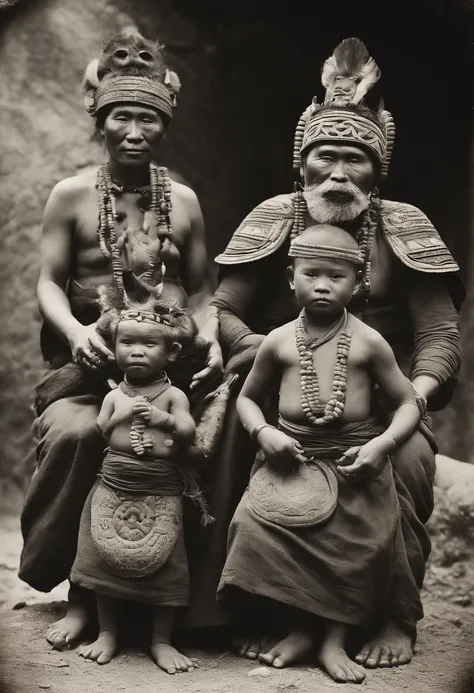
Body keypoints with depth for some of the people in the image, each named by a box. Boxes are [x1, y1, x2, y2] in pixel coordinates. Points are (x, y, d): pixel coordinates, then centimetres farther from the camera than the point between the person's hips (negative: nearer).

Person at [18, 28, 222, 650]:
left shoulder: (183, 201, 13)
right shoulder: (71, 195, 6)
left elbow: (201, 292, 15)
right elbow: (49, 282, 2)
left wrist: (211, 340, -6)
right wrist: (75, 330, -18)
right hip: (89, 360, -2)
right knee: (74, 432, -33)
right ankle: (81, 590, -11)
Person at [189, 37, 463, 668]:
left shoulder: (402, 228, 0)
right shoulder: (275, 219, 3)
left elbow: (439, 336, -5)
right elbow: (221, 310, -1)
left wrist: (415, 397, -25)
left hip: (380, 402, -1)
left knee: (407, 455, -30)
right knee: (240, 442, -27)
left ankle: (394, 616, -11)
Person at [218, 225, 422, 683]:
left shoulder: (367, 342, -2)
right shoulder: (279, 341, 4)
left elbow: (408, 404, 3)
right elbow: (247, 397, 16)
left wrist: (383, 444, -15)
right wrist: (264, 433, -5)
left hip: (353, 461, -1)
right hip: (293, 457, 2)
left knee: (353, 536, -23)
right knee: (261, 521, -22)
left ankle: (335, 639, -3)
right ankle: (295, 629, -3)